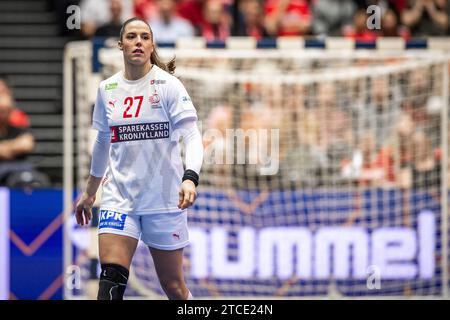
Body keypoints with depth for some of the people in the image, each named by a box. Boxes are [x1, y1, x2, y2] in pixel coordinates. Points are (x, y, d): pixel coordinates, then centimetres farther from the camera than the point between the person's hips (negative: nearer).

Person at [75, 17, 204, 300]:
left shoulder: (169, 85, -7)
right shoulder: (107, 89, 6)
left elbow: (192, 136, -15)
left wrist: (190, 179, -33)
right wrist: (89, 192, 28)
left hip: (165, 198, -3)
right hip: (119, 196, 3)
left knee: (173, 285, 4)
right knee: (111, 280, -15)